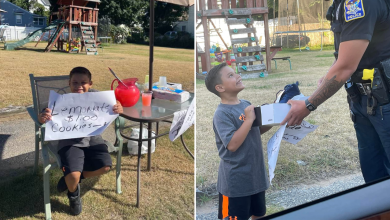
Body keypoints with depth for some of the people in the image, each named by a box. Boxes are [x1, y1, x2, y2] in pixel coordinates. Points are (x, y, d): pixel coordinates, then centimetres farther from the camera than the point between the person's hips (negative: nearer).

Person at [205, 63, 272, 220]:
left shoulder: (247, 104, 3)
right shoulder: (222, 113, -19)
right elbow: (232, 144, -27)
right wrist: (249, 119, -25)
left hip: (256, 174, 7)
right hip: (235, 180, -7)